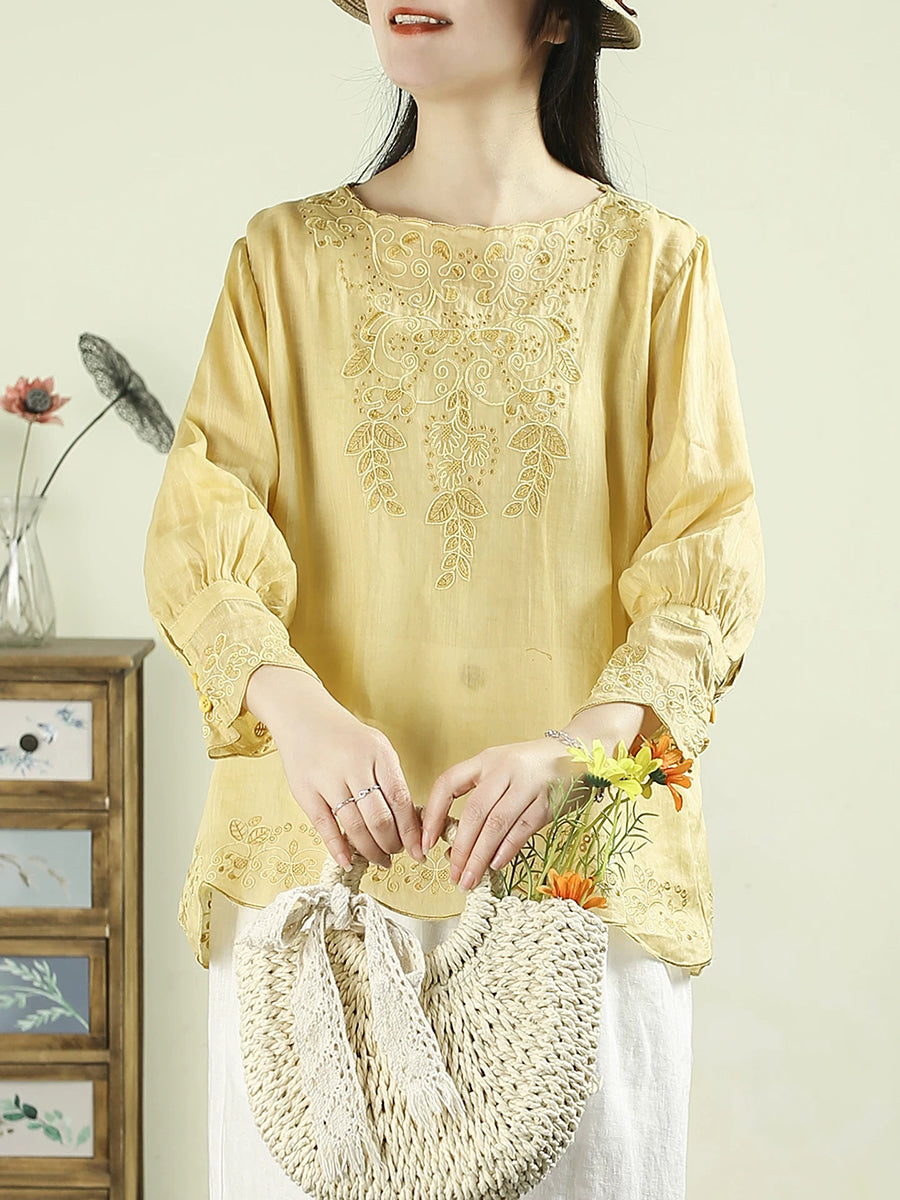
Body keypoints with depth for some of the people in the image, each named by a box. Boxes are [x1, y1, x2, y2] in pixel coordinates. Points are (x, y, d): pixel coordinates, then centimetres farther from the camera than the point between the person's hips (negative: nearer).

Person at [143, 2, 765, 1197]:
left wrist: (577, 746, -21)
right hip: (320, 841, 1)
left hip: (578, 859, -1)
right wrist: (295, 706, -22)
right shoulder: (288, 255, 6)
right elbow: (198, 536, -3)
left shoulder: (656, 263, 2)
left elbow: (710, 567, -4)